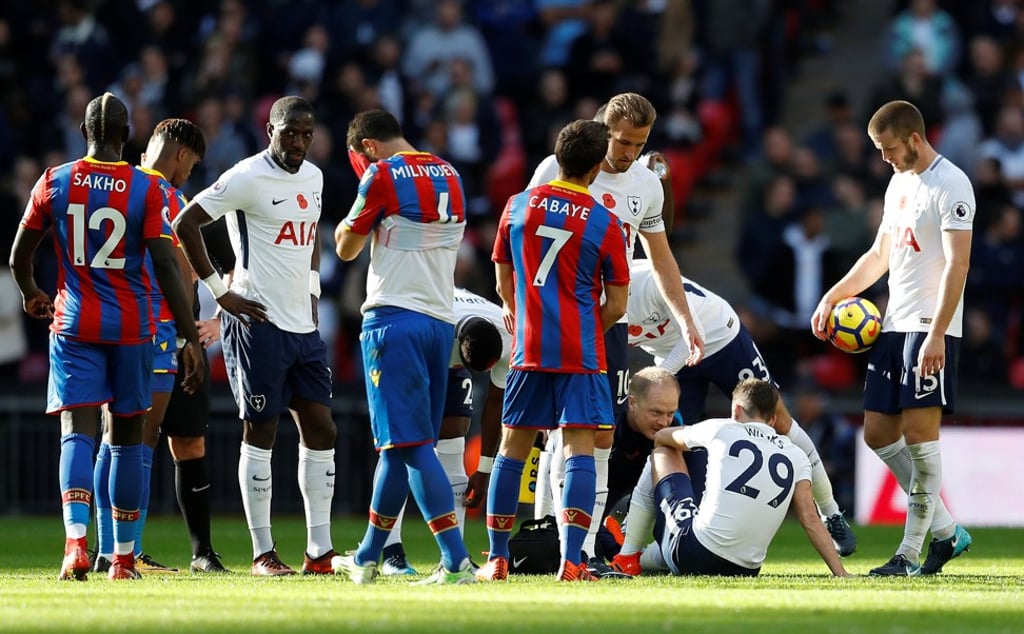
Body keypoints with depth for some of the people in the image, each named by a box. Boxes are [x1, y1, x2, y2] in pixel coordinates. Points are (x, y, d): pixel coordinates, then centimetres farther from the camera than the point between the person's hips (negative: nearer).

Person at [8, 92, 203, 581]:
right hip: (131, 328, 0)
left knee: (77, 432, -8)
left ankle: (76, 540, -31)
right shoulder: (147, 190, -6)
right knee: (127, 438, 12)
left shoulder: (54, 183, 0)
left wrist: (30, 295, 31)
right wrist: (190, 338, -9)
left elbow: (19, 258, 10)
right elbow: (167, 269, -12)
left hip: (74, 323, 0)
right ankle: (123, 558, 17)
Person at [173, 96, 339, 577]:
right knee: (260, 434, -2)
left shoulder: (313, 177, 11)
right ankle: (263, 553, 5)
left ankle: (319, 552, 9)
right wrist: (220, 291, -12)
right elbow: (186, 223, -13)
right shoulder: (247, 178, -12)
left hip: (303, 323, 8)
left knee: (320, 431, 5)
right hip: (258, 323, -8)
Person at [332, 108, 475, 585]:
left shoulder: (383, 176, -8)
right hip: (441, 320, 8)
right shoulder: (450, 176, 14)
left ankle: (456, 560, -18)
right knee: (399, 443, 14)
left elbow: (346, 248, 2)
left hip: (395, 318, -8)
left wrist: (350, 222, 20)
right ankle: (366, 559, 23)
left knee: (410, 443, -9)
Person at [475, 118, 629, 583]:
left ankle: (497, 560, 13)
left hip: (529, 348, 3)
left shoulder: (518, 206, 3)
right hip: (581, 353, -3)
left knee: (512, 449, 10)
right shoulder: (605, 223, -5)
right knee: (580, 448, -3)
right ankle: (571, 561, -12)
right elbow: (616, 305, -1)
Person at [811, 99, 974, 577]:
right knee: (878, 433, 6)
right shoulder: (899, 183, 17)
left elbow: (957, 265, -18)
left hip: (931, 327, -10)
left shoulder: (950, 185, -11)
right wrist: (833, 296, 16)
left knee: (918, 431, -11)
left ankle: (910, 554, -8)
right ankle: (946, 530, 15)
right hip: (894, 324, 10)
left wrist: (936, 335, -25)